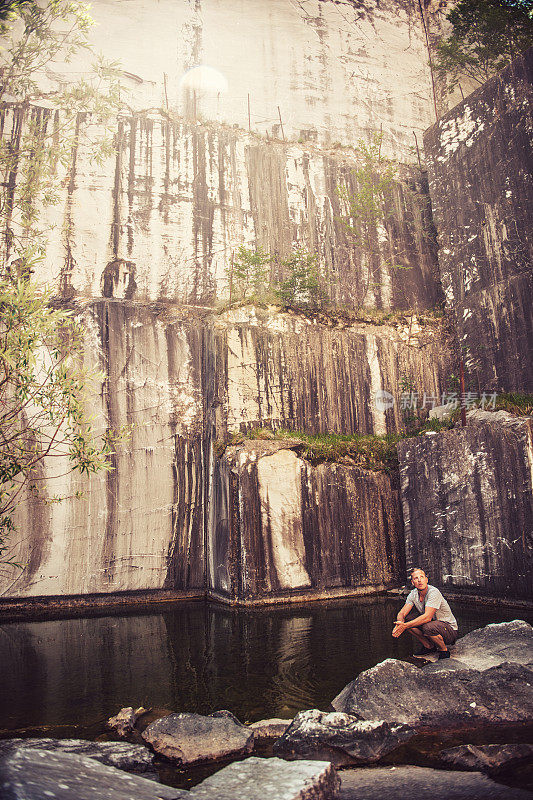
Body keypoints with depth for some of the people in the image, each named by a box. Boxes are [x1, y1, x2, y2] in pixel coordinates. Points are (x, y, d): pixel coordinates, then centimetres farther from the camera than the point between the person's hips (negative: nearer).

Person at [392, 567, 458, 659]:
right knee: (407, 622, -13)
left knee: (428, 627, -36)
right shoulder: (413, 594, -4)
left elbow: (427, 617, -33)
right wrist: (400, 623, -31)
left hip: (450, 629, -7)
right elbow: (402, 613, -7)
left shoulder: (433, 592, -26)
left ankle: (444, 651, -7)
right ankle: (429, 647, 7)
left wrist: (405, 626, -36)